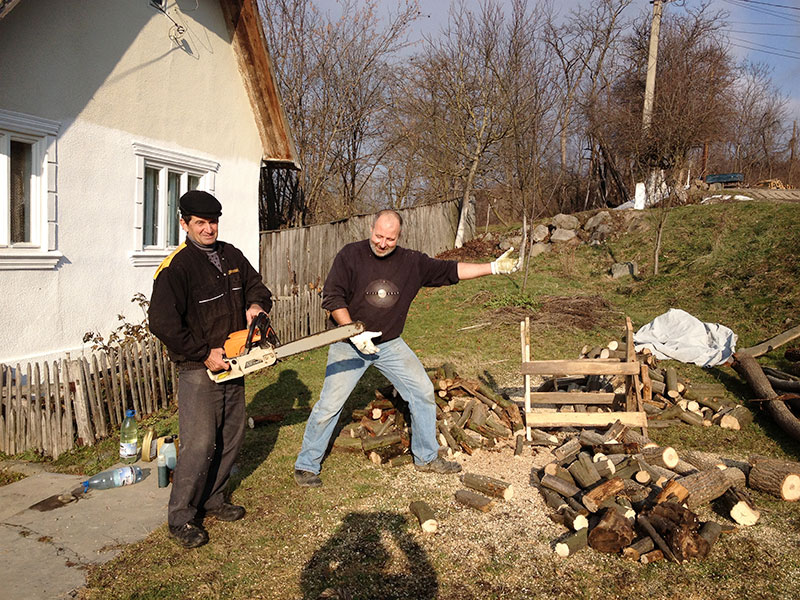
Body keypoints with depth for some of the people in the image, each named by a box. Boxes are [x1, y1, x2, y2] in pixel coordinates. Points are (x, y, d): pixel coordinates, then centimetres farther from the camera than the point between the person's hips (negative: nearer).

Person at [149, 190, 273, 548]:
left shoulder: (232, 256, 8)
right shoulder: (176, 267, -14)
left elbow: (257, 288, 20)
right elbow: (163, 322, -20)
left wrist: (256, 306, -5)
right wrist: (204, 354, -19)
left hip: (232, 365, 8)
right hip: (198, 369, -7)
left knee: (232, 437, 14)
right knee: (200, 444, -9)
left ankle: (211, 500, 30)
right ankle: (181, 519, 6)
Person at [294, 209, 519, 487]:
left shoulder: (412, 262, 0)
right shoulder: (350, 255, -11)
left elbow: (450, 270, 4)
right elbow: (332, 298, -12)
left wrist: (493, 267, -1)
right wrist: (355, 334, -20)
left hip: (390, 344, 4)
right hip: (349, 345, -4)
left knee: (423, 392, 3)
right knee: (329, 405, -8)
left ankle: (427, 457, 21)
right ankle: (306, 465, 10)